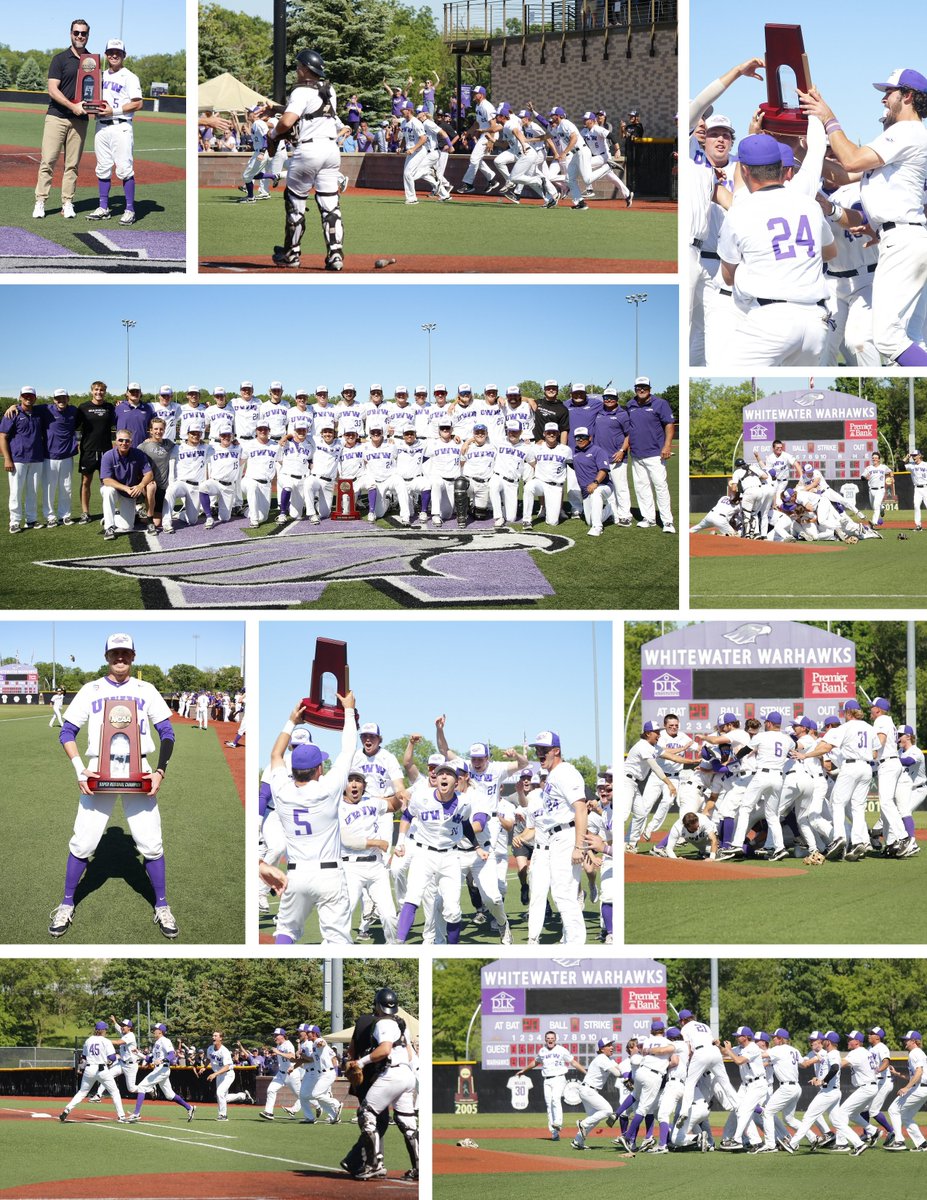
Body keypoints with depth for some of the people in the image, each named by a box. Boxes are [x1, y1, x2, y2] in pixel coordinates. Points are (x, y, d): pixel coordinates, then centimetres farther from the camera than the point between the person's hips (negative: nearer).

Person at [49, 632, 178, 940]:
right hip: (98, 773, 0)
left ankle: (162, 908, 10)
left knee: (151, 843, -3)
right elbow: (67, 733, 4)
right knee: (82, 844, -3)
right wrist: (80, 770, -9)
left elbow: (167, 732, 6)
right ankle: (66, 906, 10)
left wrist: (160, 771, -7)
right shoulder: (91, 690, 5)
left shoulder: (146, 691, 7)